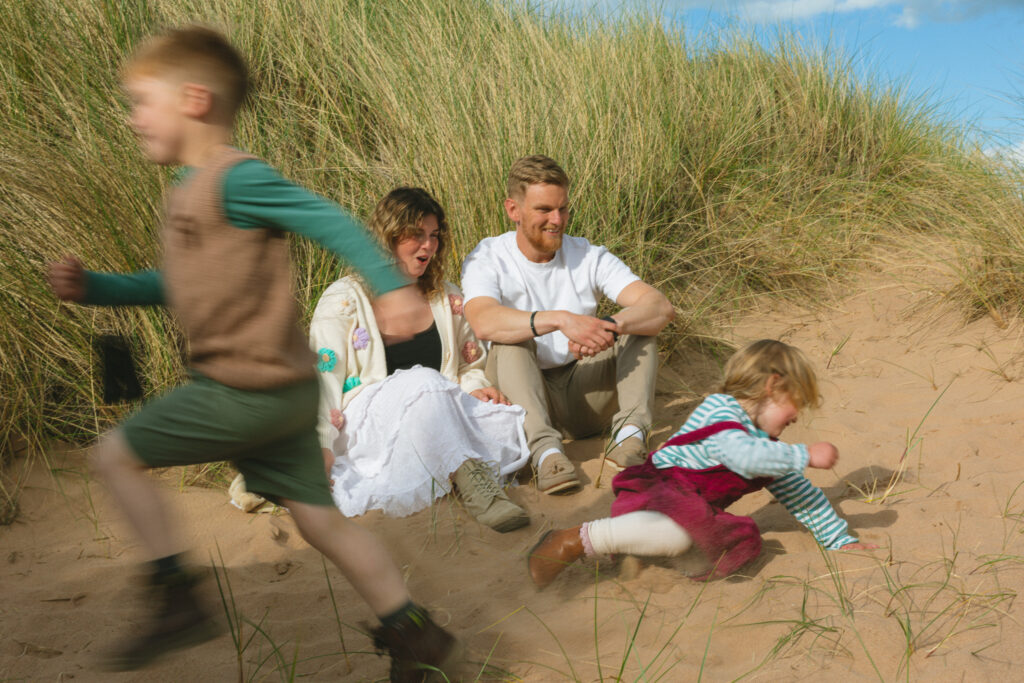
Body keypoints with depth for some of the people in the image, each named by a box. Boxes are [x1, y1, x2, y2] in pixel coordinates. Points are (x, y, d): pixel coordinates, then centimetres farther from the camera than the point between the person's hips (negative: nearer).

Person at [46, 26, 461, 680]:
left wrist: (391, 285, -25)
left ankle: (179, 601, 12)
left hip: (250, 387, -10)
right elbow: (175, 285, 26)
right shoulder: (191, 190, 18)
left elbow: (330, 221, -19)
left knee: (116, 455, 5)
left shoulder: (235, 177, -13)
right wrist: (92, 286, 17)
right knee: (317, 514, 12)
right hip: (280, 388, 10)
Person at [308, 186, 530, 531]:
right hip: (366, 422, -4)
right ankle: (477, 489, -44)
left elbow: (471, 365, 24)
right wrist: (319, 446, -18)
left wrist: (476, 387, -2)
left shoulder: (448, 299, 18)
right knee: (424, 381, -38)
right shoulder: (345, 299, 3)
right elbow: (322, 377, -4)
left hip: (439, 418, 4)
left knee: (512, 422, -25)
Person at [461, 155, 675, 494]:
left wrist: (610, 326, -38)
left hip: (586, 396, 3)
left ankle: (629, 435, -29)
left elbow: (661, 306, -17)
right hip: (524, 397, -2)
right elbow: (484, 322, -33)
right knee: (511, 339, -29)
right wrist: (560, 319, -46)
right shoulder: (487, 260, -10)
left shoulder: (588, 256, -3)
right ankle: (545, 450, -42)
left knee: (638, 320, -14)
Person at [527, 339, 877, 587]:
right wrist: (806, 455, -22)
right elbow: (745, 456, -29)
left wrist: (840, 539, 27)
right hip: (654, 491, -10)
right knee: (680, 530, -40)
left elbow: (799, 492, 28)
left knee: (744, 538, -17)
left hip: (698, 510, 10)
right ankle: (575, 541, -32)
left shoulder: (764, 441, 22)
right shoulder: (720, 412, -9)